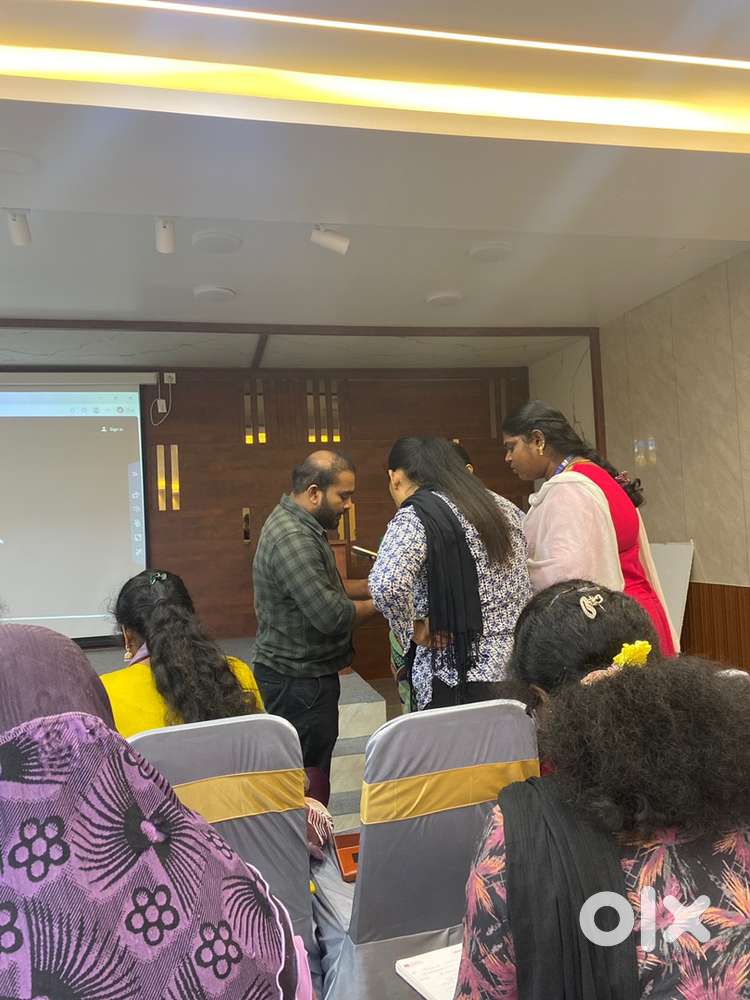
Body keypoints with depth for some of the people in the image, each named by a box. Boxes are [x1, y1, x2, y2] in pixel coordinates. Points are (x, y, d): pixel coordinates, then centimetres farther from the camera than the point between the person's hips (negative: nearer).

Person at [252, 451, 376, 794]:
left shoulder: (301, 526, 11)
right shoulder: (292, 540, -23)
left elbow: (322, 590, 18)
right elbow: (331, 615, -26)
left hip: (300, 677, 10)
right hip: (300, 683, -10)